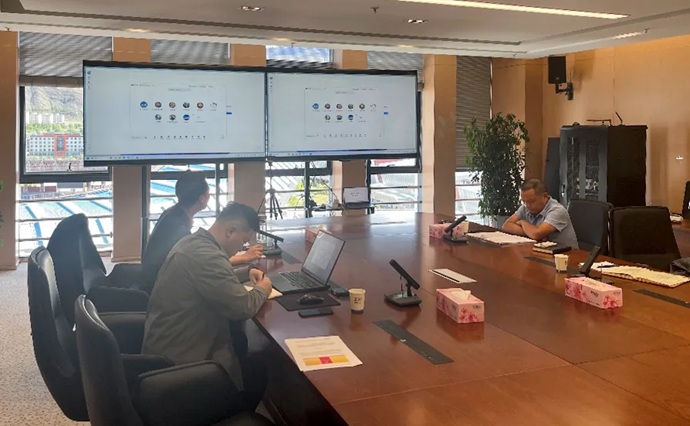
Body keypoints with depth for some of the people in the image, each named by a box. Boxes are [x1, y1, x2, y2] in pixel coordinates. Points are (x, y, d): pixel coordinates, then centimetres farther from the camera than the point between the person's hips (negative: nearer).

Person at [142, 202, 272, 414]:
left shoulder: (192, 241, 5)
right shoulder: (206, 255, -28)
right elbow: (243, 308, -25)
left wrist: (247, 272, 13)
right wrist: (262, 289, -6)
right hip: (177, 359, -10)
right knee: (257, 375, 5)